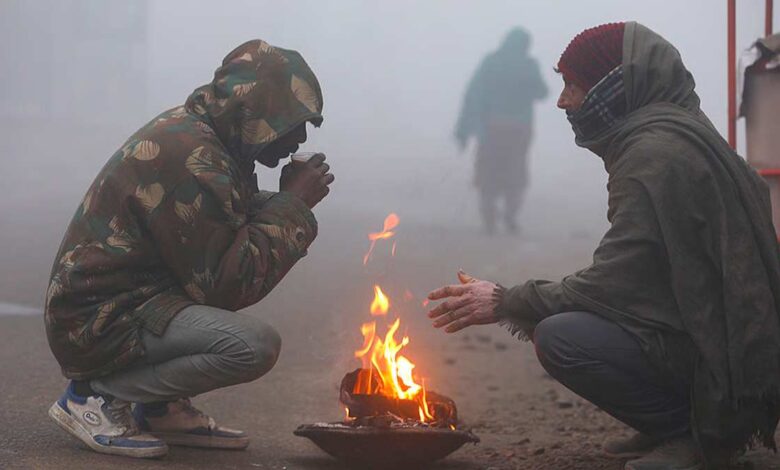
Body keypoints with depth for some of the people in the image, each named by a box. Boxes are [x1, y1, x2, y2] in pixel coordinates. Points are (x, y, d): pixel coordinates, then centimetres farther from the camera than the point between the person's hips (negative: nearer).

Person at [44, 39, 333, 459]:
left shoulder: (188, 130, 8)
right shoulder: (191, 157, -22)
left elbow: (234, 222, 19)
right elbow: (226, 284, -21)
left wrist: (288, 200, 1)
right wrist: (292, 203, -13)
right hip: (101, 322, -11)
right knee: (256, 345, -26)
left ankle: (164, 407, 9)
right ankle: (98, 395, -10)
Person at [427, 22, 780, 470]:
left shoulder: (655, 152, -18)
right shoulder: (668, 135, 14)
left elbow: (614, 283, -21)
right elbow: (627, 276, 15)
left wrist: (505, 303, -10)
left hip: (718, 351, -10)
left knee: (560, 339, -22)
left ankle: (693, 433, -7)